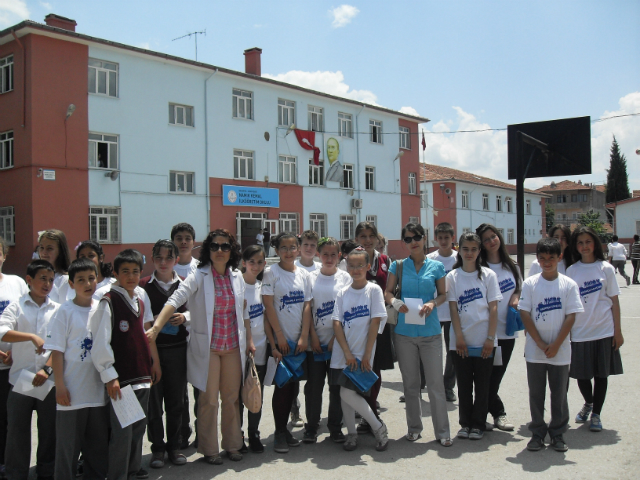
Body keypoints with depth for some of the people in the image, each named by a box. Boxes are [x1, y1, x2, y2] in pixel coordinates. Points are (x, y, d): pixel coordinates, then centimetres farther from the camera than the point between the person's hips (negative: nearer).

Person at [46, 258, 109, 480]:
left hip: (99, 389, 4)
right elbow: (57, 351, -8)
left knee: (98, 444, 14)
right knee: (68, 444, 6)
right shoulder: (65, 311, -7)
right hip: (72, 391, -4)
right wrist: (60, 385, -11)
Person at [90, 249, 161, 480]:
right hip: (121, 378, -7)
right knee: (122, 432, -4)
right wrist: (109, 376, -17)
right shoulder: (109, 300, -11)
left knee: (139, 427, 14)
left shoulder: (141, 296, 9)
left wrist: (154, 361, 19)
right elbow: (100, 341, -15)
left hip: (142, 374, 7)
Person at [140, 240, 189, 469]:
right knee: (153, 399, 3)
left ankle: (174, 445, 23)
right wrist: (151, 322, -17)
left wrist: (185, 317, -8)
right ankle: (157, 448, 17)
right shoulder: (144, 285, -1)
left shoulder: (184, 284, 5)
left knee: (176, 399, 8)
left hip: (177, 348, 2)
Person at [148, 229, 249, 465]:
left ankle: (232, 445, 27)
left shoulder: (237, 277, 5)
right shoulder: (199, 277, -10)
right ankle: (209, 450, 18)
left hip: (233, 347, 4)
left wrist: (249, 340, 12)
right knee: (209, 400, 3)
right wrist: (156, 327, -36)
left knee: (231, 397, 12)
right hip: (207, 347, -4)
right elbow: (175, 300, -23)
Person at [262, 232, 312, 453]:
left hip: (298, 339, 4)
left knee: (294, 385, 8)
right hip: (280, 339, -4)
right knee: (283, 384, -3)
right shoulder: (272, 273, -6)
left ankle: (284, 427, 21)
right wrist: (279, 335, -12)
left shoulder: (304, 274, 7)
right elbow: (268, 305, -9)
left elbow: (307, 306, 4)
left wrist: (304, 336, -4)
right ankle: (280, 433, 8)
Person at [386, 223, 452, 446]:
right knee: (410, 383, 11)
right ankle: (414, 428, 25)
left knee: (435, 383, 1)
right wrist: (396, 302, -16)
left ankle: (442, 431, 12)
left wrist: (432, 304, -13)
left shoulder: (436, 266, 3)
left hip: (430, 331, -1)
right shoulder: (398, 266, 3)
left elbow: (443, 294, 8)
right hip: (404, 332, 1)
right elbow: (387, 292, 6)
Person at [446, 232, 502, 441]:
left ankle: (478, 425, 18)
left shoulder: (488, 275, 1)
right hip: (461, 341, 1)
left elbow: (493, 309, -1)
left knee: (482, 385, 6)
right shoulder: (452, 277, 3)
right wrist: (459, 337, -8)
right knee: (464, 385, 9)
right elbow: (453, 309, 0)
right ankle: (465, 423, 21)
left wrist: (490, 338, -8)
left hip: (483, 341, -1)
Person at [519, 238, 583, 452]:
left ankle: (558, 434, 22)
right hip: (534, 350, 0)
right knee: (536, 393, 9)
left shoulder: (569, 285, -2)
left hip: (560, 350, 0)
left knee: (559, 394, 9)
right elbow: (525, 314, -4)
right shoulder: (530, 284, -2)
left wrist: (556, 345, -11)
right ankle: (537, 433, 21)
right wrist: (541, 344, -9)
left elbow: (571, 317, -4)